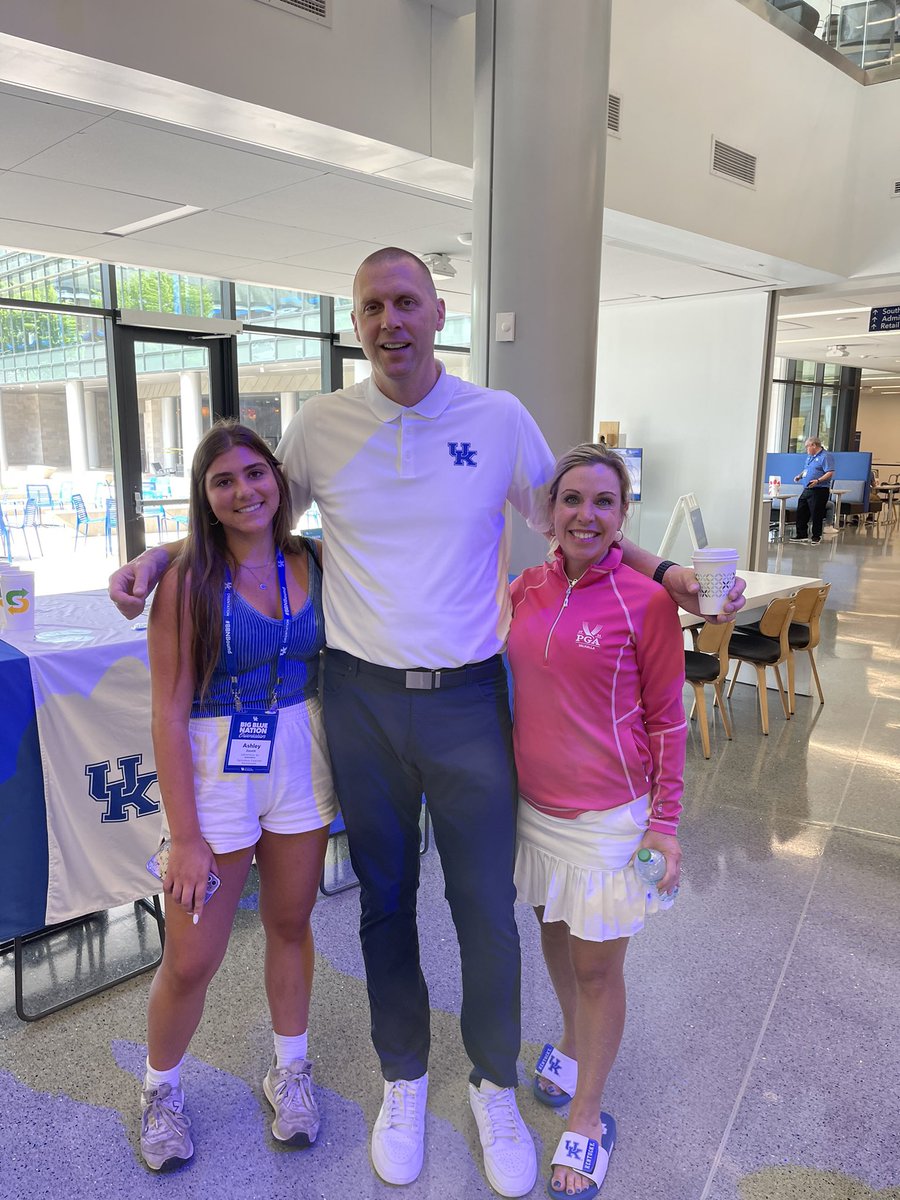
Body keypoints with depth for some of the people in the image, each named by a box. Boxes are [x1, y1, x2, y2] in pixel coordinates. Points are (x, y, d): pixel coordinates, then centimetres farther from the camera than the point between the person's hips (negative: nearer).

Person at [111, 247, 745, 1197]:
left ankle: (494, 1085, 36)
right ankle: (403, 1078, 41)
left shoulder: (499, 418, -2)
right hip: (361, 699, 1)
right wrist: (160, 557, 1)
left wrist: (663, 573, -2)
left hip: (467, 699, -1)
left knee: (486, 905, 8)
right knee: (385, 898, 16)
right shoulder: (321, 424, 0)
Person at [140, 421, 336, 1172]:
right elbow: (169, 715, -11)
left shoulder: (311, 563, 0)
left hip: (301, 765, 3)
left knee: (291, 923, 18)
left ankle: (290, 1071, 42)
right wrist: (186, 837, -12)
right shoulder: (189, 582, -10)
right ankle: (160, 1089, 38)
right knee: (191, 962, 7)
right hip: (214, 772, -3)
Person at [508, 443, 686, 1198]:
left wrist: (665, 823, -9)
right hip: (534, 803, 5)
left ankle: (587, 1121, 33)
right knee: (554, 935, 23)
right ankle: (572, 1045, 52)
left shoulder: (645, 601, -14)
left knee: (598, 965, 11)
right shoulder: (527, 589, -2)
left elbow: (667, 719, -9)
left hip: (608, 814, -4)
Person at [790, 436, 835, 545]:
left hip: (819, 490, -9)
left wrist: (818, 481, -30)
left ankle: (816, 537, 7)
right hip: (806, 490, 9)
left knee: (816, 515, -3)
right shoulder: (810, 456, 17)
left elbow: (830, 473, -19)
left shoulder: (826, 456, -11)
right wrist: (800, 476, 12)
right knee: (801, 512, 9)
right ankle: (801, 535, 17)